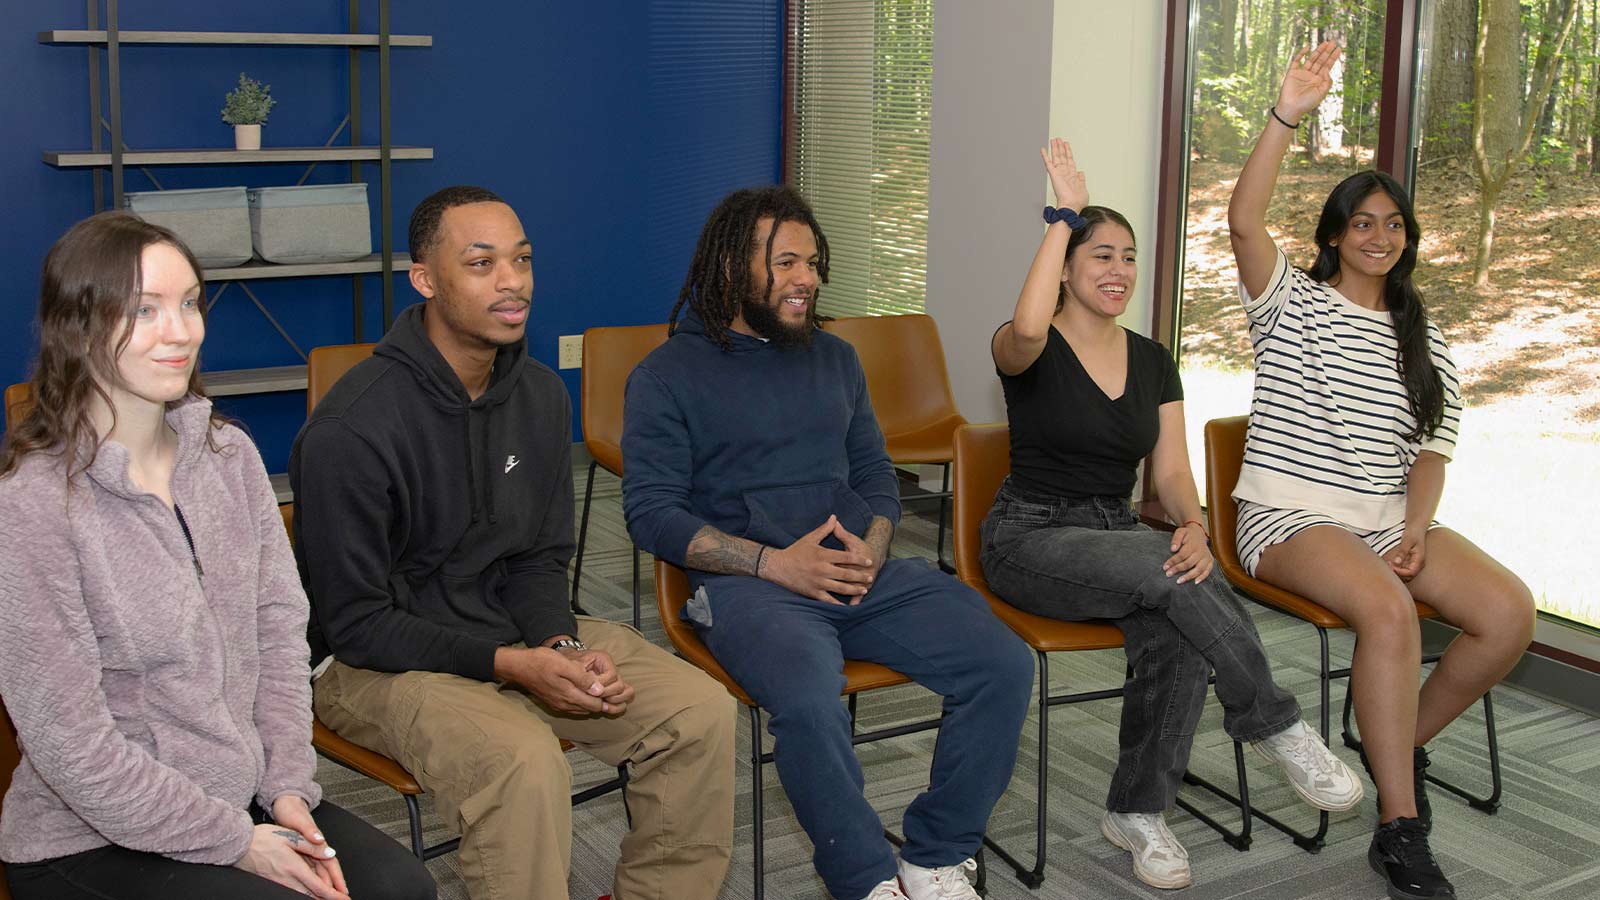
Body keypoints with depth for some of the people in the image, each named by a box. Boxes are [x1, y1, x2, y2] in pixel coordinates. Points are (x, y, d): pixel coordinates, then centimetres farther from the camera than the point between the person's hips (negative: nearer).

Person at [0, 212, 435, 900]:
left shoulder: (228, 454, 3)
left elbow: (279, 627, 6)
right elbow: (73, 744, -17)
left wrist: (288, 787, -6)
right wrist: (237, 843, -15)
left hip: (243, 794, 6)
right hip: (92, 842, -5)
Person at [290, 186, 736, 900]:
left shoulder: (542, 397, 2)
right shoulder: (350, 430, -21)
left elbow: (541, 560, 10)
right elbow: (356, 624, -17)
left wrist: (561, 644, -11)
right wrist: (511, 665, -24)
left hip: (514, 632, 7)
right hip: (378, 661, -6)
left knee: (701, 711, -8)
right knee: (524, 762, -35)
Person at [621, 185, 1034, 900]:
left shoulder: (835, 359, 22)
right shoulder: (667, 375, 4)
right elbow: (651, 512, -4)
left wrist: (873, 547, -1)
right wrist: (775, 562, -14)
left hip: (863, 573, 5)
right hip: (748, 583, -5)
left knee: (1004, 665, -16)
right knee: (809, 702, -36)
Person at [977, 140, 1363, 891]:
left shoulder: (1153, 362, 11)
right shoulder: (1026, 349, -6)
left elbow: (1171, 472, 6)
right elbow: (1027, 329, -33)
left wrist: (1193, 527, -18)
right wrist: (1065, 212, -24)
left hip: (1117, 535, 5)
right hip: (1030, 539, -5)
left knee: (1178, 633, -28)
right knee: (1178, 573, -32)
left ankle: (1137, 812, -13)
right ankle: (1277, 727, -17)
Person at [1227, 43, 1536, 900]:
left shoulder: (1423, 340, 17)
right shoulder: (1292, 304, 2)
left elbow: (1431, 446, 12)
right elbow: (1244, 220, -16)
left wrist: (1417, 530, -6)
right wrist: (1287, 115, -26)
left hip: (1387, 518, 5)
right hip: (1288, 516, -5)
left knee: (1510, 611, -19)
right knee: (1388, 608, -34)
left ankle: (1403, 743, 5)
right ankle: (1401, 830, -25)